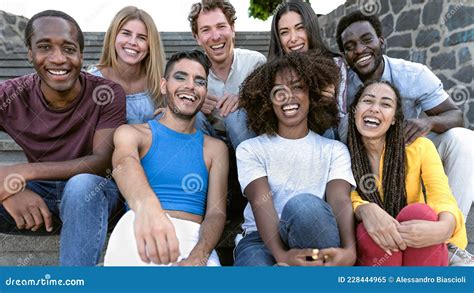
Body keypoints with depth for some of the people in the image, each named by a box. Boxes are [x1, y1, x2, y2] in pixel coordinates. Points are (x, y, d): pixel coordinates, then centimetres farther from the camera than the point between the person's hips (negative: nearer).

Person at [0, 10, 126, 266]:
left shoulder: (108, 94, -14)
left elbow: (102, 162, -21)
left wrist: (22, 172, -30)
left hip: (92, 190, -2)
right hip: (38, 193, 2)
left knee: (81, 184, -37)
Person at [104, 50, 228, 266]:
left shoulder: (215, 149, 14)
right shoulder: (132, 133, 9)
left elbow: (216, 212, 4)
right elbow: (125, 163, -15)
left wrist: (197, 257, -19)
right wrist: (146, 205, -40)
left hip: (193, 237, 1)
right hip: (138, 232, -1)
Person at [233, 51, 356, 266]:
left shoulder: (335, 150, 13)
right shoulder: (251, 149, 9)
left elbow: (340, 201, -5)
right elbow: (261, 202, -8)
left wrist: (348, 249, -27)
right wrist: (281, 254, -27)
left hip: (313, 238, 2)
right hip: (262, 240, -1)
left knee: (305, 204, -34)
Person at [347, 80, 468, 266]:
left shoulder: (419, 147, -4)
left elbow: (443, 198, -15)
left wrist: (444, 228, -39)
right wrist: (366, 210, -38)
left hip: (420, 249, 1)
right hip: (371, 251, 0)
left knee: (419, 212, -30)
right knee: (368, 232, -33)